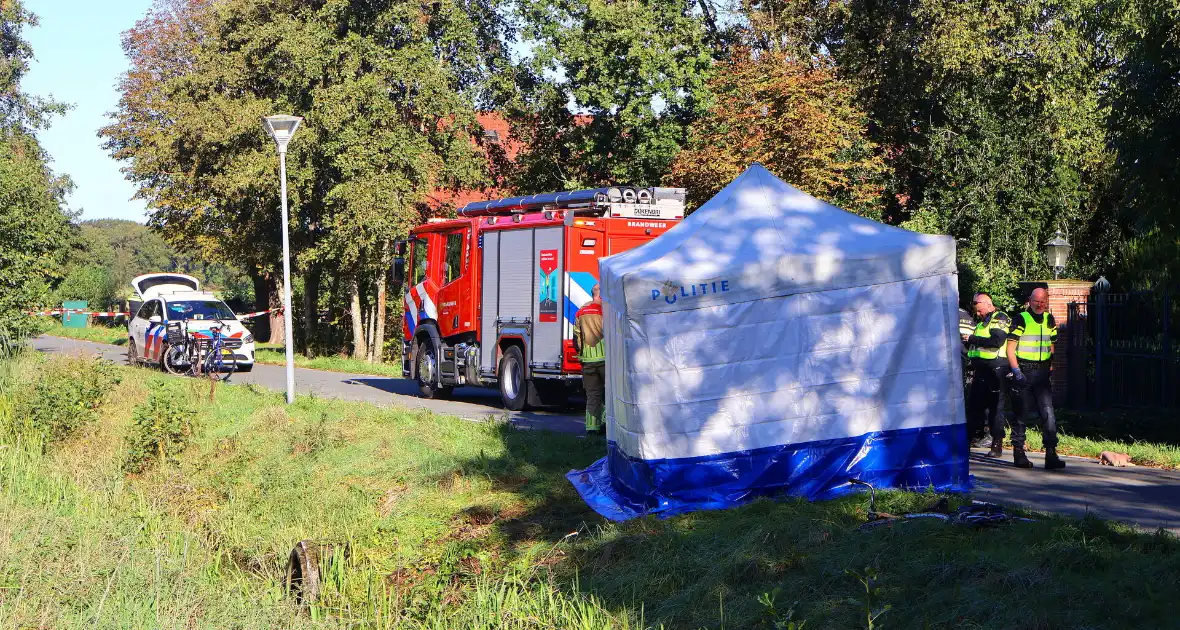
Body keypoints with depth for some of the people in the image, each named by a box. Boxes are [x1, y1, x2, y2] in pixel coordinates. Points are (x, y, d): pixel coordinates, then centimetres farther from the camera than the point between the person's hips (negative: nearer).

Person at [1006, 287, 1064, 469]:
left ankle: (1051, 455, -10)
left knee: (1048, 412, -8)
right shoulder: (1021, 320, -5)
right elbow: (1010, 349, -7)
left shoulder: (1050, 320, 11)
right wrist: (1016, 371, -16)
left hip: (1042, 372, 4)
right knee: (1021, 413, 4)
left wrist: (1050, 368, 14)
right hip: (1023, 372, -4)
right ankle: (1019, 453, 13)